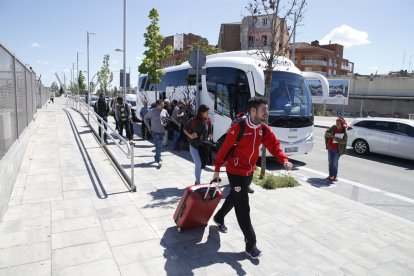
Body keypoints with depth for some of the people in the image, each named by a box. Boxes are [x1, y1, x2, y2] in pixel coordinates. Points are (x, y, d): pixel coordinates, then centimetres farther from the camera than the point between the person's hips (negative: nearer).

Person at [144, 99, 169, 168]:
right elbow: (145, 118, 3)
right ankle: (159, 161, -9)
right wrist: (149, 127, 1)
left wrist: (166, 124, 1)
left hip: (162, 131, 5)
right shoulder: (152, 111, -9)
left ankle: (157, 157, 36)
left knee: (159, 146, 16)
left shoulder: (165, 111, 3)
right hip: (155, 131, -5)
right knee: (158, 146, -10)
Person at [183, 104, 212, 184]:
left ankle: (197, 181, 33)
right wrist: (190, 135, -16)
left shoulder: (208, 121, -3)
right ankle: (198, 182, 4)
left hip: (204, 146, 4)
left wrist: (208, 139, -5)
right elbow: (185, 129, -1)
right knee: (198, 164, -11)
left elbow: (210, 132, 12)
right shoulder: (193, 120, -14)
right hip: (194, 145, -4)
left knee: (203, 164, 9)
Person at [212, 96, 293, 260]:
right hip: (236, 172, -7)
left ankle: (219, 218, 51)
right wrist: (217, 169, -10)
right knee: (243, 208, -3)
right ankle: (251, 244, 8)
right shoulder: (238, 128, -23)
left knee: (234, 197, 25)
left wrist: (284, 160, -25)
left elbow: (274, 146, -5)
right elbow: (224, 149, -16)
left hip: (249, 172, 7)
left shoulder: (264, 129, -4)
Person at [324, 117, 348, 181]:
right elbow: (326, 133, 1)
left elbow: (344, 141, -17)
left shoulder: (344, 131, -10)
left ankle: (335, 176, 14)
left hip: (337, 150, -4)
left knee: (335, 163, -2)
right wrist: (330, 135, -19)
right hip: (330, 148, 4)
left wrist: (337, 139, -30)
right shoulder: (333, 128, -1)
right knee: (330, 162, 12)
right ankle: (331, 175, 25)